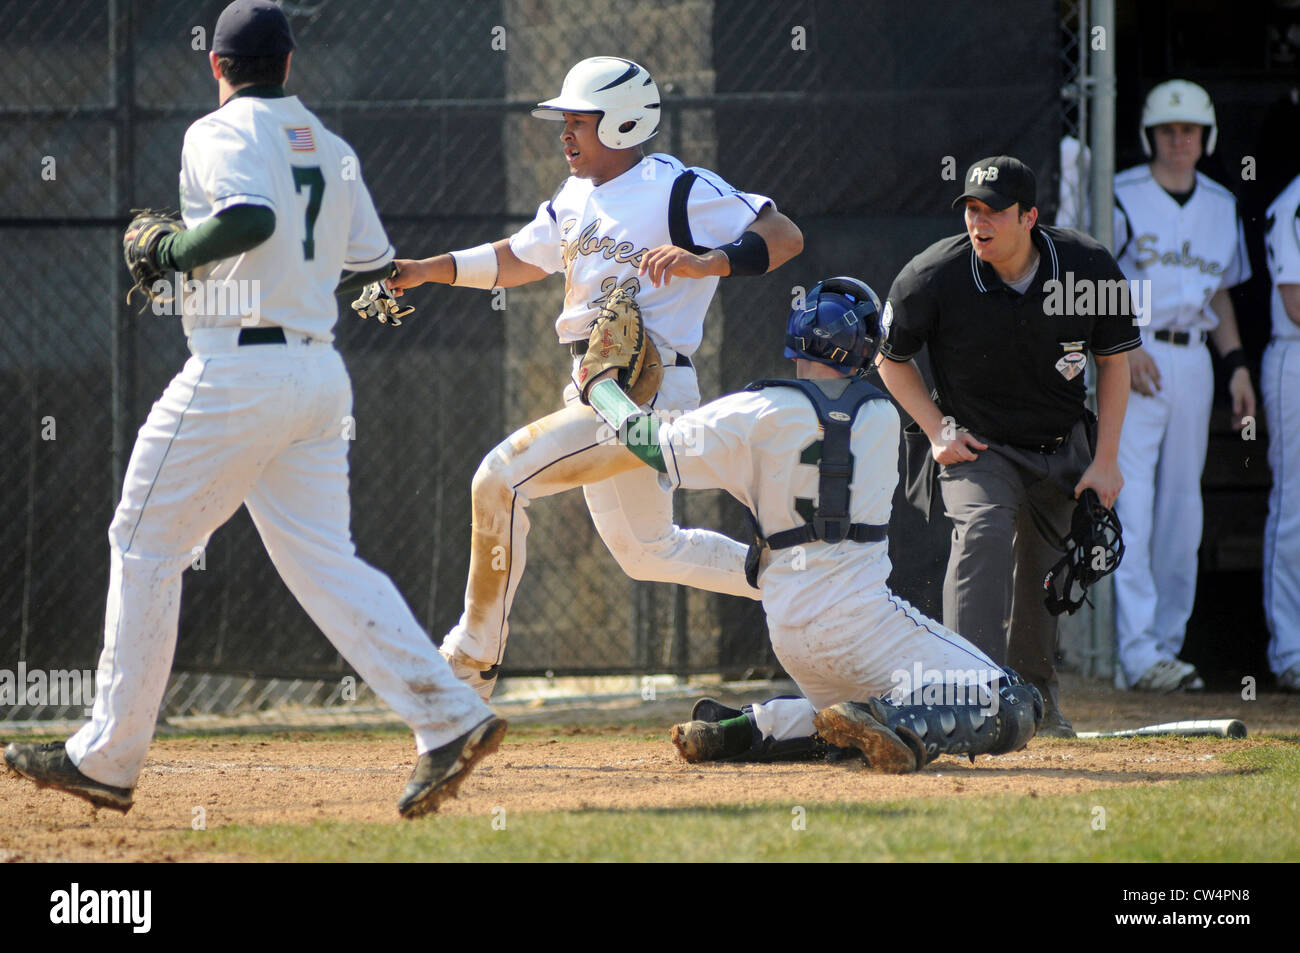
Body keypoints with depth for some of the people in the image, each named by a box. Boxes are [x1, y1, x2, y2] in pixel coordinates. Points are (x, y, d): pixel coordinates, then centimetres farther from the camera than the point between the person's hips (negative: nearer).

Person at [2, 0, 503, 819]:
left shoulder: (221, 135, -7)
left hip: (238, 369, -7)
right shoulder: (329, 147, 15)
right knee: (325, 561, 6)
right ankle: (450, 716, -10)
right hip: (321, 372, 7)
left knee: (146, 545, 4)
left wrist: (173, 251, -11)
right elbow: (374, 267, 18)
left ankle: (108, 758, 6)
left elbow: (251, 219, -26)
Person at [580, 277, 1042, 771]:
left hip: (789, 632, 3)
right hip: (861, 615, -3)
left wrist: (601, 386, 20)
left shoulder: (761, 414, 0)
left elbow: (655, 446, 4)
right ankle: (901, 726, -27)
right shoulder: (882, 416, 6)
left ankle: (752, 729, 4)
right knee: (1013, 710, -2)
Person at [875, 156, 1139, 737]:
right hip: (976, 445, -3)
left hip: (1063, 449, 3)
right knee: (983, 531, -30)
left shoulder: (1090, 269, -16)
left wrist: (1105, 461, -4)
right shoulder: (933, 277, -21)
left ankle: (1035, 692, 39)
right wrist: (938, 431, -12)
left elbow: (1113, 361, -1)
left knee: (1044, 578, 12)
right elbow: (892, 359, -2)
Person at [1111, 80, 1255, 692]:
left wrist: (1236, 364, 12)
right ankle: (1140, 654, -18)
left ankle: (1167, 641, 14)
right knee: (1130, 504, -13)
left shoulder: (1221, 206, 14)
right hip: (1132, 359, -6)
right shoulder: (1122, 198, -5)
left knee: (1182, 509, 7)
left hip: (1193, 360, 6)